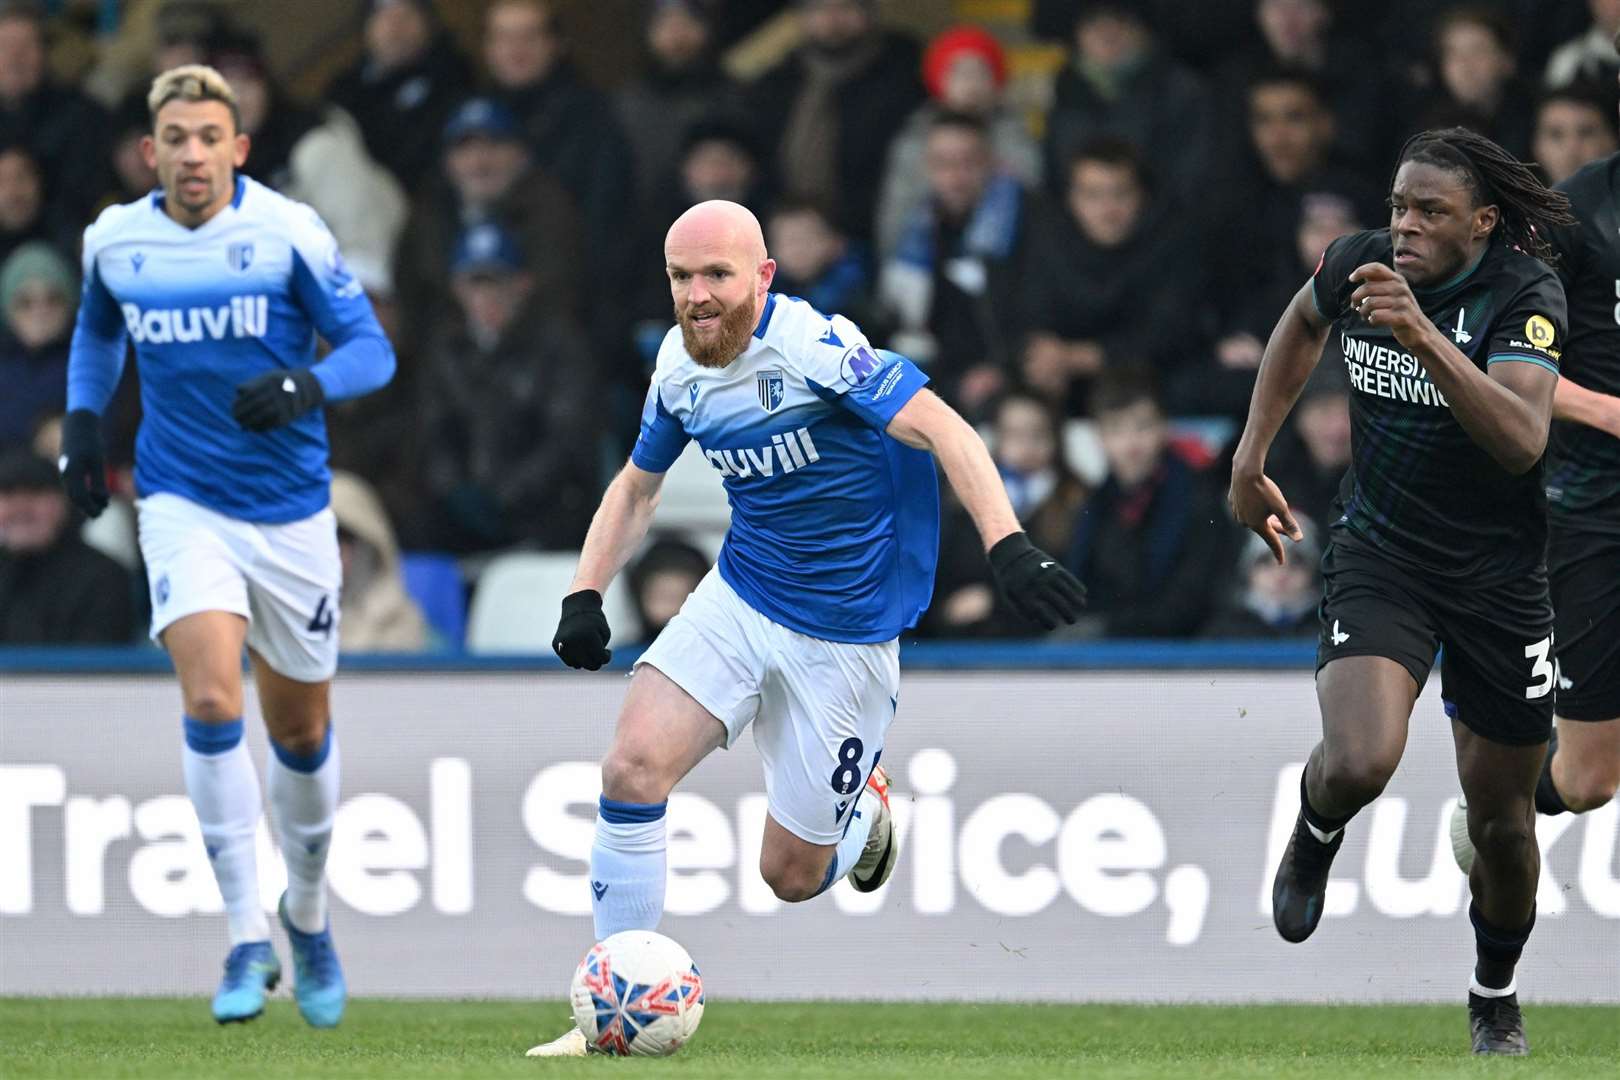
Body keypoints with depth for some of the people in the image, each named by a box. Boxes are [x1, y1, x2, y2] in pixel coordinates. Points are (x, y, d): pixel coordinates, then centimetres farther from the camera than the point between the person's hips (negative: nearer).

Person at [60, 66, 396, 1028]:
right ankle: (249, 941, -16)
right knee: (212, 702, -21)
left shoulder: (289, 232, -10)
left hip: (292, 512, 0)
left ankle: (307, 912, 39)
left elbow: (370, 349, -9)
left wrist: (302, 388, -28)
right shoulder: (115, 241, 0)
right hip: (184, 506, 0)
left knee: (301, 732, 12)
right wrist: (83, 418, 9)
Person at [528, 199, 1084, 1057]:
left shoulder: (812, 345, -22)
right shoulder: (680, 364, 0)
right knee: (634, 766, -19)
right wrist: (585, 594, 2)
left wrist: (1007, 545, -40)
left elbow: (944, 431, -27)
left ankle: (864, 810, 39)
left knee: (791, 875, 1)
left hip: (844, 637, -5)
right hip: (737, 600, 5)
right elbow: (636, 486, 16)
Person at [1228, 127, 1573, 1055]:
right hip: (1380, 554, 1)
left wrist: (1424, 335, -45)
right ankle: (1316, 833, 12)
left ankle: (1497, 994, 37)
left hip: (1499, 579, -1)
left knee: (1502, 813, 10)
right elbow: (1304, 324, 20)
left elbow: (1521, 440, -35)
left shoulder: (1526, 294, -18)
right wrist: (1251, 458, 16)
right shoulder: (1359, 264, -7)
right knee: (1360, 761, -26)